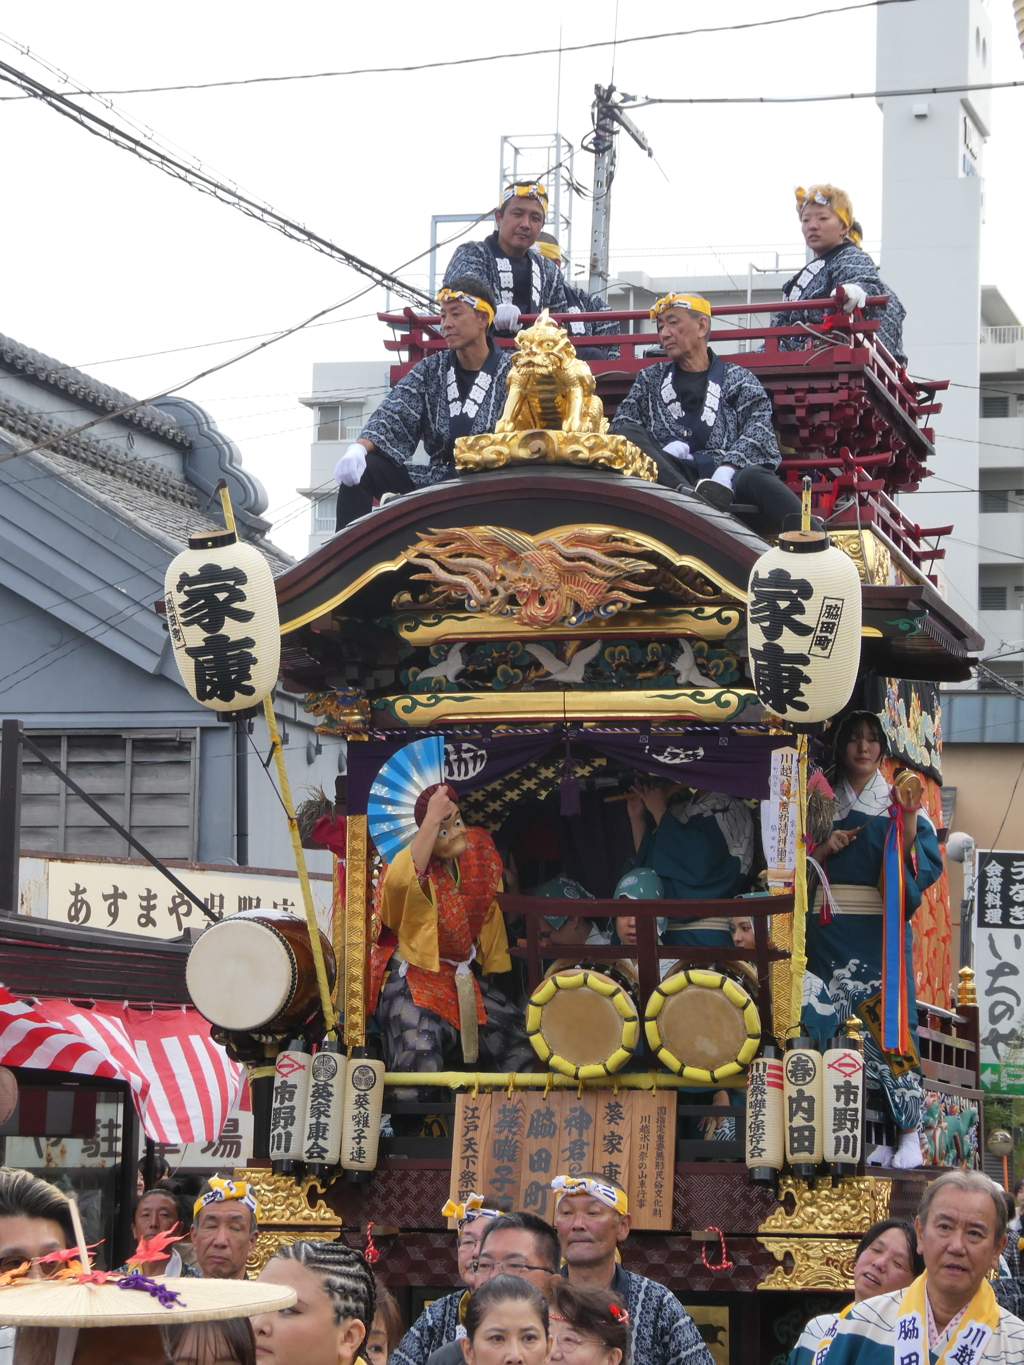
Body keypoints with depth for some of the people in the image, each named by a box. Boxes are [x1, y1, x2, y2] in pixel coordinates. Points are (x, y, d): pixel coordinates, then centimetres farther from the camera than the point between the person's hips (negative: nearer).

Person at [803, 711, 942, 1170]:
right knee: (838, 1021, -5)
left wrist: (908, 826, -18)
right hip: (830, 930, 2)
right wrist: (824, 850, -5)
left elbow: (926, 868, -2)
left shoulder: (900, 805, 7)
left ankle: (909, 1134, -4)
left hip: (881, 929, -2)